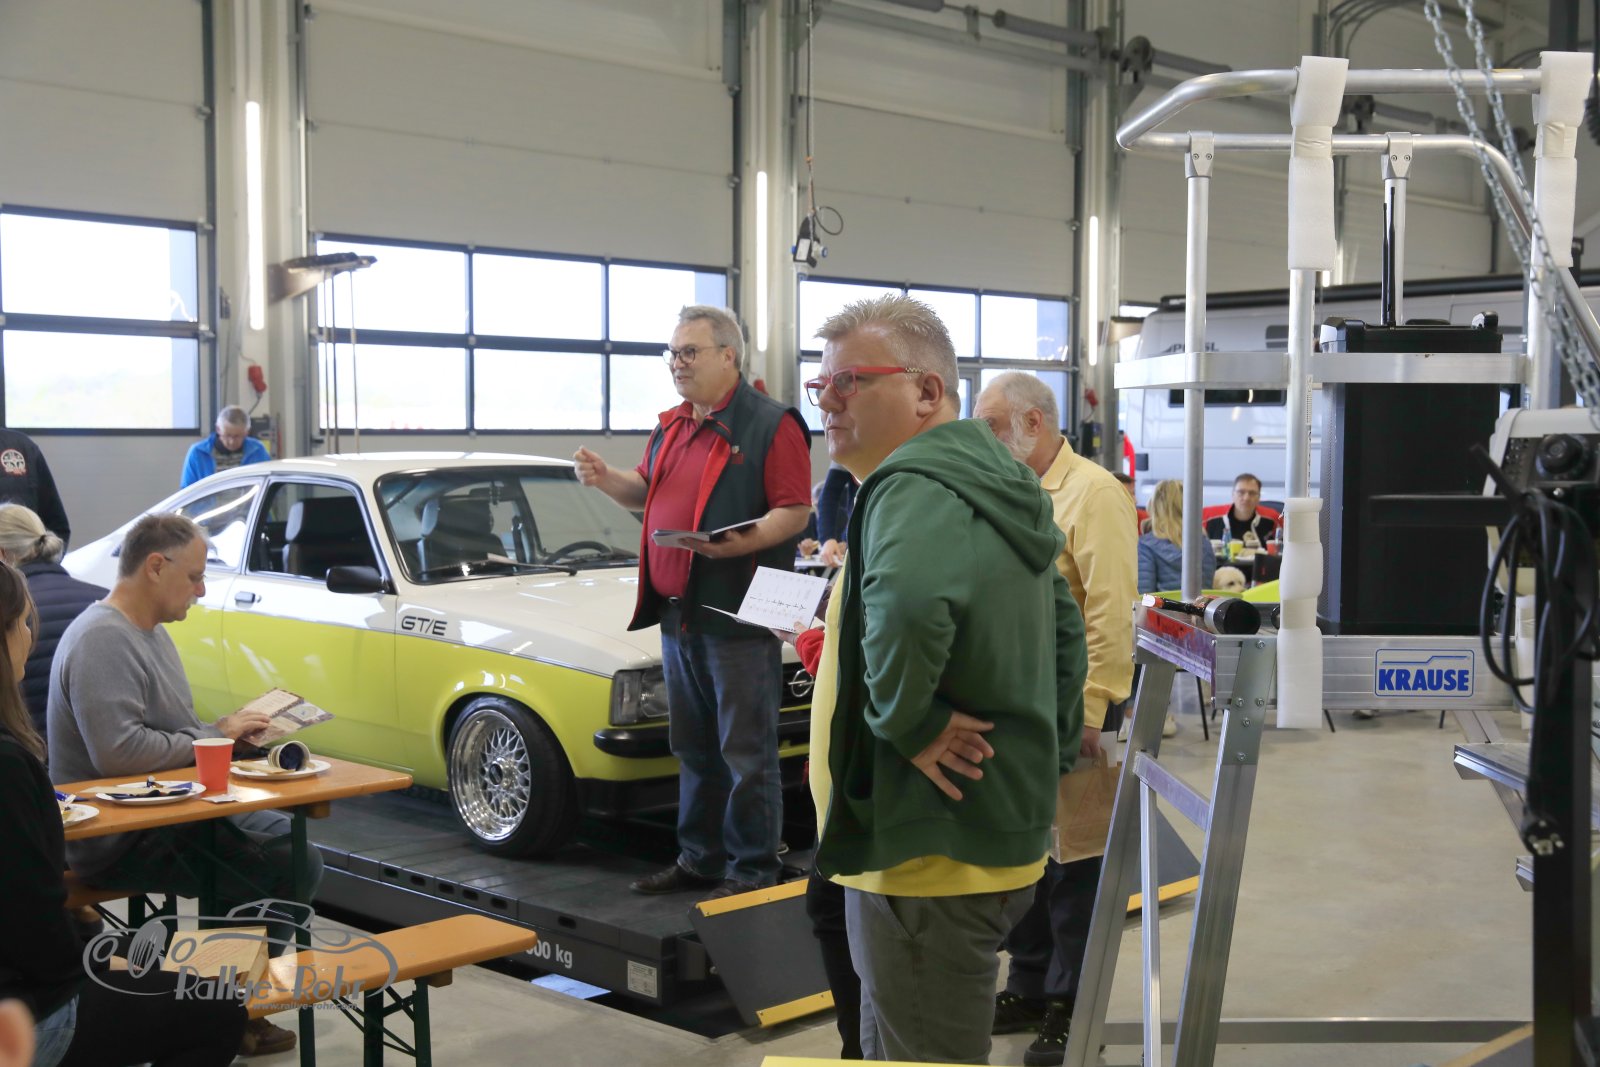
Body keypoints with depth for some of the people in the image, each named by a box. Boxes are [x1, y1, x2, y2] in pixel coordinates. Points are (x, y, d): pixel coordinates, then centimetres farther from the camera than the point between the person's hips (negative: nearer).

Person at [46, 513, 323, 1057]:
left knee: (292, 836, 11)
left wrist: (225, 728, 3)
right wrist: (216, 736, -18)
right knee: (294, 865, -18)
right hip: (118, 841, -11)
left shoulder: (150, 632, 15)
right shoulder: (102, 640, -19)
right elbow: (117, 751, -30)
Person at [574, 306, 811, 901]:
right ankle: (699, 859, 27)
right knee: (693, 750, 16)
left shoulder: (771, 425, -9)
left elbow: (796, 510, -14)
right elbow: (648, 492, 26)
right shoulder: (671, 427, 16)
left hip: (737, 617, -8)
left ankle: (752, 869, 8)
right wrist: (606, 480, 6)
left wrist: (744, 542, -30)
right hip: (677, 613, 8)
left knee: (746, 755, -1)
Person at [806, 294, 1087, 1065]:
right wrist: (1056, 750, 23)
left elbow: (907, 605, -42)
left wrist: (908, 721, -26)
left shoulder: (914, 489, -20)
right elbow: (1063, 629, 24)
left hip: (927, 856, -10)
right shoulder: (996, 483, 13)